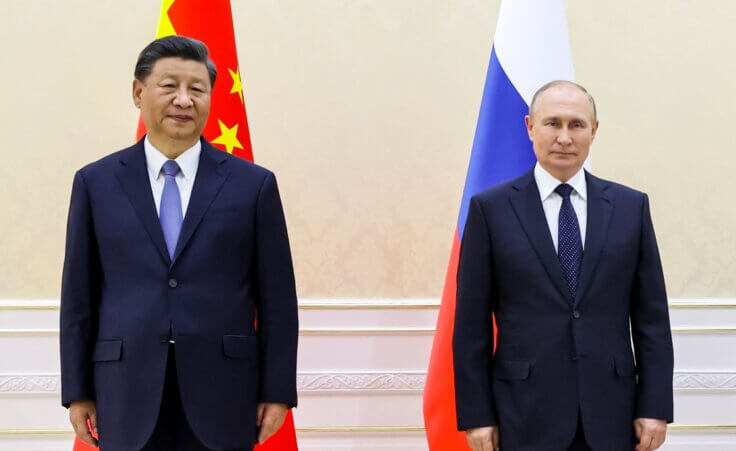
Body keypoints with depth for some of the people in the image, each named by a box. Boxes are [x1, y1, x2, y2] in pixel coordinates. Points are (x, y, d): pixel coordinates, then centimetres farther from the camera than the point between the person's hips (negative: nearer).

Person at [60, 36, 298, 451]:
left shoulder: (254, 184, 2)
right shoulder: (96, 183, 5)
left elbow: (277, 298, 2)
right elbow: (79, 295, 6)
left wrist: (277, 392, -1)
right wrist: (77, 391, 4)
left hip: (221, 395, 0)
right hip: (129, 395, 1)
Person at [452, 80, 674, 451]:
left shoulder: (631, 206, 6)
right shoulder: (491, 208, -1)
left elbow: (651, 317, 5)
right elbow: (472, 323, -1)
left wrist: (655, 406, 0)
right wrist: (476, 415, -5)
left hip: (610, 411, 2)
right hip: (527, 413, -2)